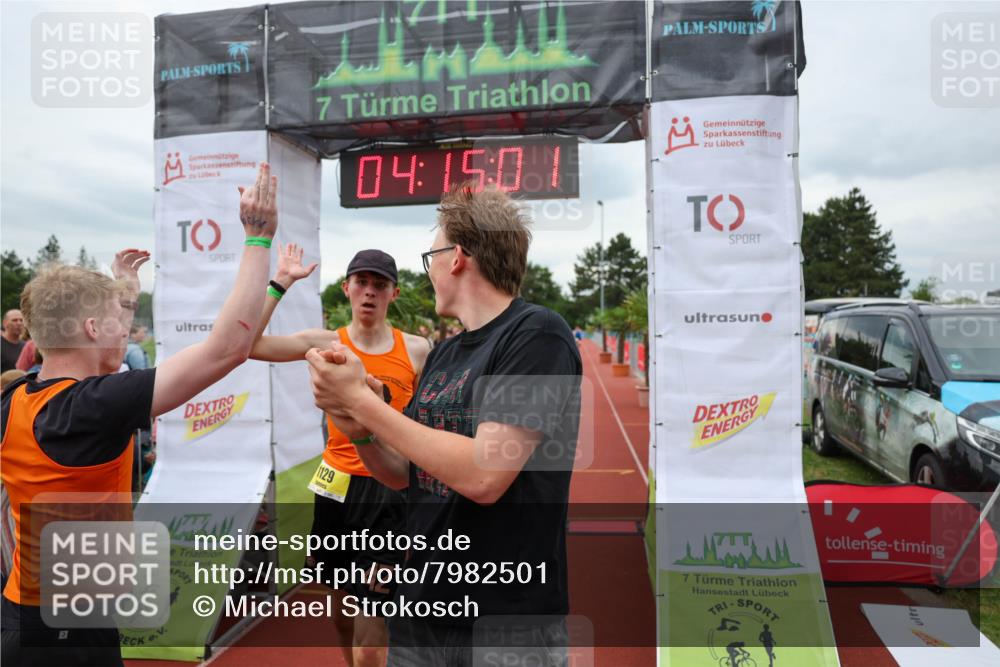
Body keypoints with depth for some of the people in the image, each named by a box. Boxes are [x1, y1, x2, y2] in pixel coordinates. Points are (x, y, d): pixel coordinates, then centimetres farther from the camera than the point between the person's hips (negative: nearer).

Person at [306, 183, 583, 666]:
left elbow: (483, 476, -25)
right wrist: (357, 427, -10)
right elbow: (404, 475, 9)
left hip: (510, 623, -6)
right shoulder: (443, 353, 6)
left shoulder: (537, 335, -16)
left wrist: (361, 400, -20)